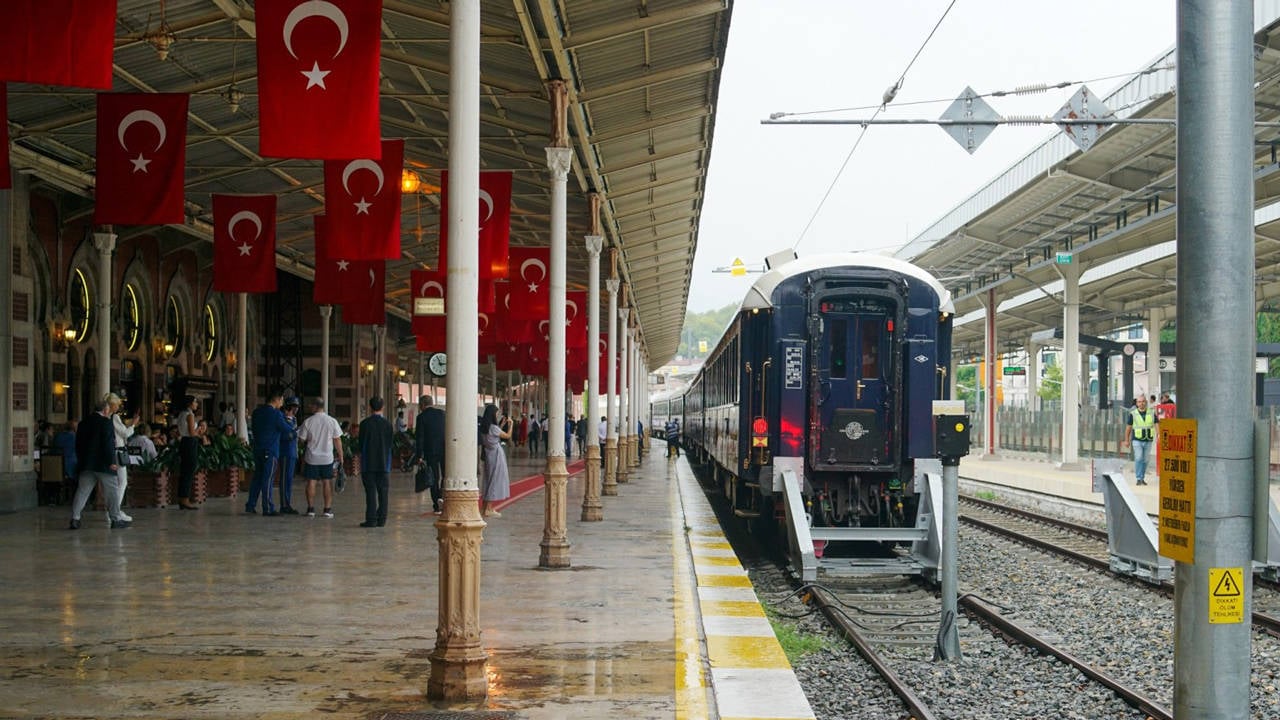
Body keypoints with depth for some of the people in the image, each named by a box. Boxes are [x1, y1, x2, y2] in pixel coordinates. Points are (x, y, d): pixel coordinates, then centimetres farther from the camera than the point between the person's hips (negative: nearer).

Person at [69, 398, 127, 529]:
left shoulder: (83, 423, 13)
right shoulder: (106, 422, -9)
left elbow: (78, 445, 16)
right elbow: (109, 444, -16)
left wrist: (81, 461, 22)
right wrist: (111, 462, -15)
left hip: (86, 464, 6)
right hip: (103, 464, -6)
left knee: (82, 491, 7)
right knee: (112, 491, 2)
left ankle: (75, 518, 0)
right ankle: (116, 519, 2)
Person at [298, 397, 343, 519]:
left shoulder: (308, 422, -9)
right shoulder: (332, 421, -5)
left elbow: (302, 439, -2)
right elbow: (337, 440, -2)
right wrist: (340, 455, 7)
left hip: (311, 457, -1)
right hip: (327, 457, 1)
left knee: (311, 482, 7)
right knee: (327, 482, 7)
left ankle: (311, 509, 9)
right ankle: (328, 509, 6)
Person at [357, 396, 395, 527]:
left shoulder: (365, 423, -7)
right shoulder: (387, 423, -3)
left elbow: (361, 443, -1)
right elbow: (391, 442, 3)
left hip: (368, 462, -2)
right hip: (384, 462, 2)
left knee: (370, 492, 0)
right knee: (383, 492, 7)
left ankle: (371, 519, -3)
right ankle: (381, 519, 7)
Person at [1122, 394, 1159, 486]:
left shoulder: (1151, 413, 3)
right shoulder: (1132, 414, -2)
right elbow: (1128, 428, 6)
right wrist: (1126, 440, 7)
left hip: (1148, 440, 2)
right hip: (1137, 440, -2)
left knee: (1145, 460, 8)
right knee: (1138, 459, -13)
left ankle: (1142, 478, 19)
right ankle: (1139, 479, -11)